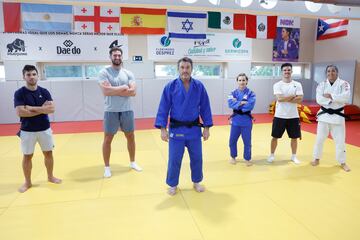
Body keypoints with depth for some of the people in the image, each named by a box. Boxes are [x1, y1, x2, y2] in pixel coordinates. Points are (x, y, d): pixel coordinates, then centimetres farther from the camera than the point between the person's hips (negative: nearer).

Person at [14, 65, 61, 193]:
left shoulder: (44, 92, 0)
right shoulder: (19, 93, -8)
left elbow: (52, 109, -12)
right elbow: (20, 112, -20)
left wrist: (32, 108, -19)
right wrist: (42, 109, -17)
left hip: (45, 129, 3)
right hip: (27, 131, -2)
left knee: (48, 153, 12)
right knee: (27, 156, 9)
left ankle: (50, 177, 30)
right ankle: (27, 182, 25)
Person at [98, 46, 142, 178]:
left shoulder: (128, 73, 4)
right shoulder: (104, 72, -5)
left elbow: (133, 92, -9)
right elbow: (106, 91, -19)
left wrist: (114, 91, -15)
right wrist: (123, 87, -12)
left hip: (127, 110, 3)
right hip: (111, 111, -3)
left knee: (130, 137, 14)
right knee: (107, 139, 6)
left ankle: (132, 162, 33)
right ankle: (107, 167, 21)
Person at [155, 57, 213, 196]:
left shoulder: (199, 86, -2)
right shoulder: (170, 87, -7)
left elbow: (205, 108, 2)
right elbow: (163, 109, -6)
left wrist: (207, 127, 1)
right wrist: (163, 129, -10)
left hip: (194, 129, 2)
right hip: (176, 129, -2)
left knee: (197, 158, 13)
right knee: (174, 159, 6)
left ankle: (196, 182, 35)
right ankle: (173, 185, 27)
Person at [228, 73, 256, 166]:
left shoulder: (251, 93, -4)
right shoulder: (233, 93, 2)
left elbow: (250, 106, -19)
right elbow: (230, 104, -14)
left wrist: (237, 104, -14)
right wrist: (242, 102, -21)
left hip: (246, 120, -2)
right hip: (235, 120, 2)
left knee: (247, 141, 7)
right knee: (232, 140, 11)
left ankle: (247, 158, 26)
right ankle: (233, 157, 33)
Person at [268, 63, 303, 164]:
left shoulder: (297, 84, 1)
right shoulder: (277, 85, -4)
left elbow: (300, 99, -10)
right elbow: (279, 98, -18)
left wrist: (285, 99, -15)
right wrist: (293, 96, -11)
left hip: (293, 116, 2)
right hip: (280, 116, -2)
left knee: (294, 137, 11)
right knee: (275, 137, 7)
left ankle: (293, 156, 29)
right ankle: (272, 155, 24)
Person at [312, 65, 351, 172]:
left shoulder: (344, 84, -4)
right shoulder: (322, 84, 0)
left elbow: (346, 97, -21)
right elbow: (319, 99, -14)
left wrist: (331, 96, -22)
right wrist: (336, 99, -19)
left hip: (337, 115, -1)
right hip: (324, 115, 1)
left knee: (340, 140, 6)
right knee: (320, 138, 8)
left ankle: (342, 162, 24)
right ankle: (316, 158, 25)